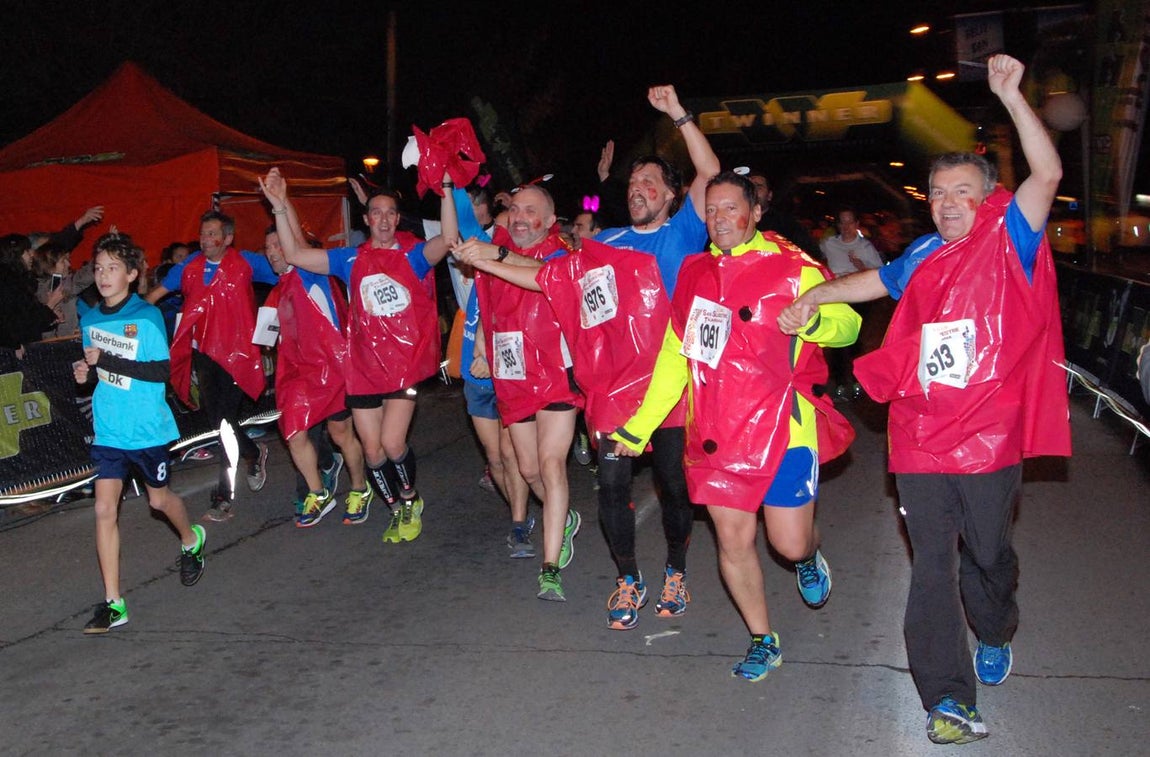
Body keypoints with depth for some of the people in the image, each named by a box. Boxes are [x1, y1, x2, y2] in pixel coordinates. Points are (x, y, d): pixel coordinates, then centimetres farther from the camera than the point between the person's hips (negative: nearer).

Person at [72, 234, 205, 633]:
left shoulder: (147, 317, -13)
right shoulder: (90, 319, 5)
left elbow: (161, 371, -20)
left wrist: (106, 360, -24)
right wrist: (85, 370, -3)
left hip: (148, 428, -4)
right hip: (108, 430, 4)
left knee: (158, 498, 15)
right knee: (105, 509, -4)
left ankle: (191, 540, 49)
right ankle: (113, 603, 1)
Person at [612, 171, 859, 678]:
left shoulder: (791, 268, -3)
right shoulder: (694, 273, 11)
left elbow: (848, 325, -3)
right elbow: (675, 357, 16)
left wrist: (812, 319, -27)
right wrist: (638, 426, 15)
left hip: (781, 427, -3)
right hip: (716, 434, 4)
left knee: (790, 543, 0)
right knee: (733, 540, 5)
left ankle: (809, 558, 39)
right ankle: (763, 642, 25)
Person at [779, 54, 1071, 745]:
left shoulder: (1010, 241, -2)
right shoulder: (925, 256, 10)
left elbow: (1047, 173, -16)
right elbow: (879, 281, 28)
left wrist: (1011, 96, -20)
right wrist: (816, 296, 19)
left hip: (990, 435, -3)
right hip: (921, 436, 3)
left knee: (988, 554, 15)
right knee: (932, 565, -1)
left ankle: (995, 636, 45)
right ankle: (949, 700, 3)